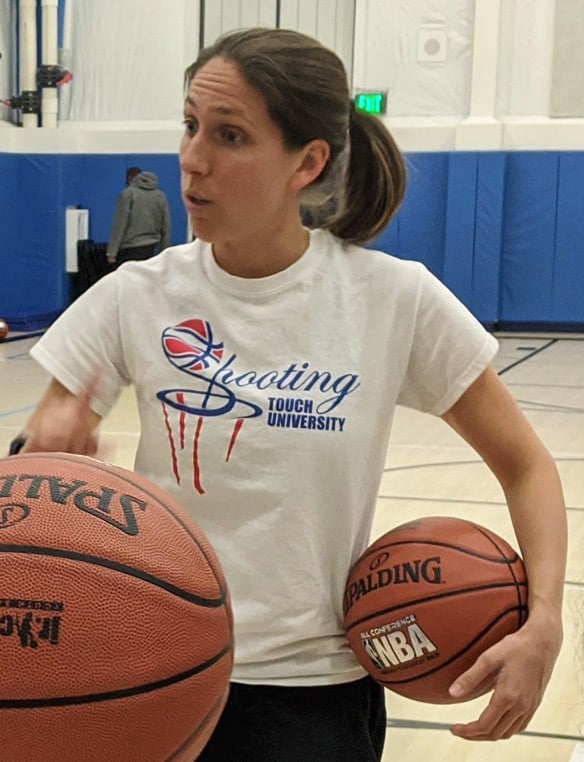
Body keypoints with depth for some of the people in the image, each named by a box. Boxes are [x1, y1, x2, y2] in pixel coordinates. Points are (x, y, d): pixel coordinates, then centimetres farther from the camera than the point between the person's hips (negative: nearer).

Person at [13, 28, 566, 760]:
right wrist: (46, 457, -26)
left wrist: (543, 623, -16)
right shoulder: (135, 299, -7)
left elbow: (525, 464, 0)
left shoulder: (397, 299, -9)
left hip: (316, 689, -1)